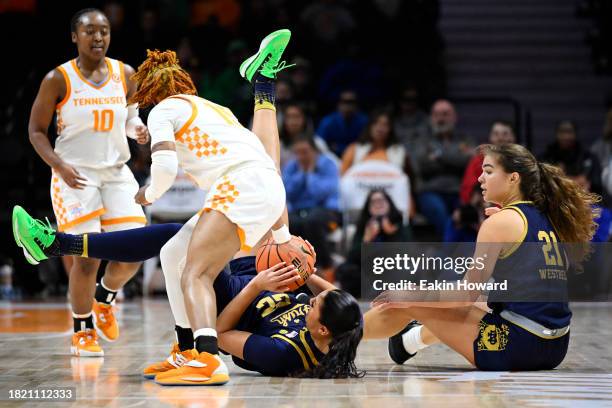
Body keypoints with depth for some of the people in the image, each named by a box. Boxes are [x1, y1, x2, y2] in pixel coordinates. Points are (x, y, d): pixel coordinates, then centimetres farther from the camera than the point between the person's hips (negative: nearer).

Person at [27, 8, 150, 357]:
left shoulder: (125, 75, 3)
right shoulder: (58, 79, -8)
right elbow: (37, 131, -3)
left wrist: (138, 129, -6)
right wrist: (59, 165, -18)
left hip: (117, 172, 4)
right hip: (75, 175, -4)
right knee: (88, 257, -10)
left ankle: (104, 299, 27)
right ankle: (82, 332, 10)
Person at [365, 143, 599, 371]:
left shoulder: (500, 222, -9)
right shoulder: (548, 219, 12)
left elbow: (467, 295, -10)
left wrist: (408, 298, 0)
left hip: (516, 347, -8)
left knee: (409, 305, 3)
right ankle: (409, 341, 57)